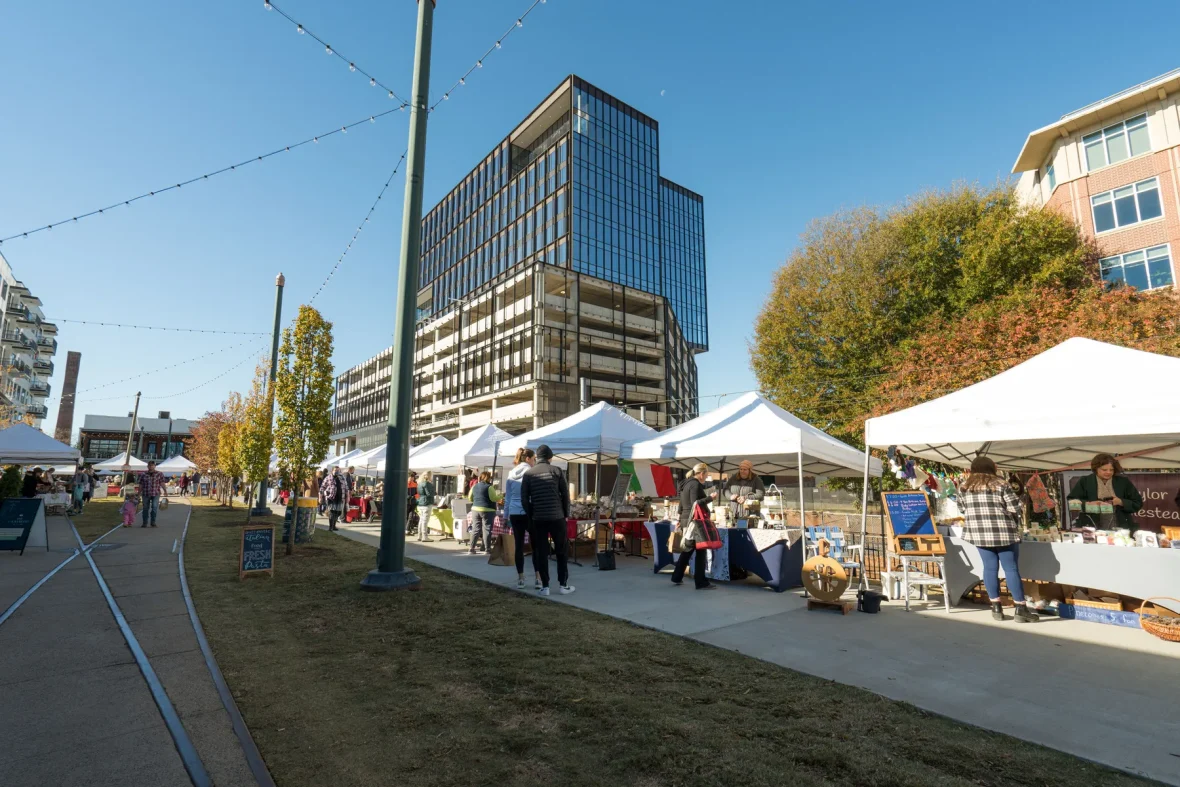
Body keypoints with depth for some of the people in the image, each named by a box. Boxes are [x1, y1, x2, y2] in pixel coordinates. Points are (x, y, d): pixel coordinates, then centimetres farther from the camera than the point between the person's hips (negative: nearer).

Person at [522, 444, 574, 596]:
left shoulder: (528, 473, 4)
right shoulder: (556, 471, 0)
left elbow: (524, 499, 2)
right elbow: (565, 494, 0)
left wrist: (531, 516, 12)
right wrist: (566, 513, 10)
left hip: (538, 518, 1)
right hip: (557, 516, -1)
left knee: (541, 552, 7)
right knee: (562, 551, 9)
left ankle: (545, 586, 7)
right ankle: (563, 585, 11)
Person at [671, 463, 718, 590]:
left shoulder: (687, 484, 16)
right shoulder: (695, 484, -13)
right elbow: (695, 503, -22)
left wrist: (680, 521, 24)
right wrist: (710, 497, -20)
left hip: (686, 520, 10)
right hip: (694, 521, -10)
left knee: (688, 550, 16)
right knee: (700, 550, -4)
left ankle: (677, 577, 21)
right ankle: (701, 582, 0)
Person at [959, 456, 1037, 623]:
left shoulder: (964, 486, 5)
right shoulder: (1000, 484, -5)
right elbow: (1014, 507, -6)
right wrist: (1013, 523, 12)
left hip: (979, 533, 3)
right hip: (1003, 532, -3)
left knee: (990, 568, 8)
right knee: (1012, 569, 2)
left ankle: (996, 608, 11)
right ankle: (1021, 609, 3)